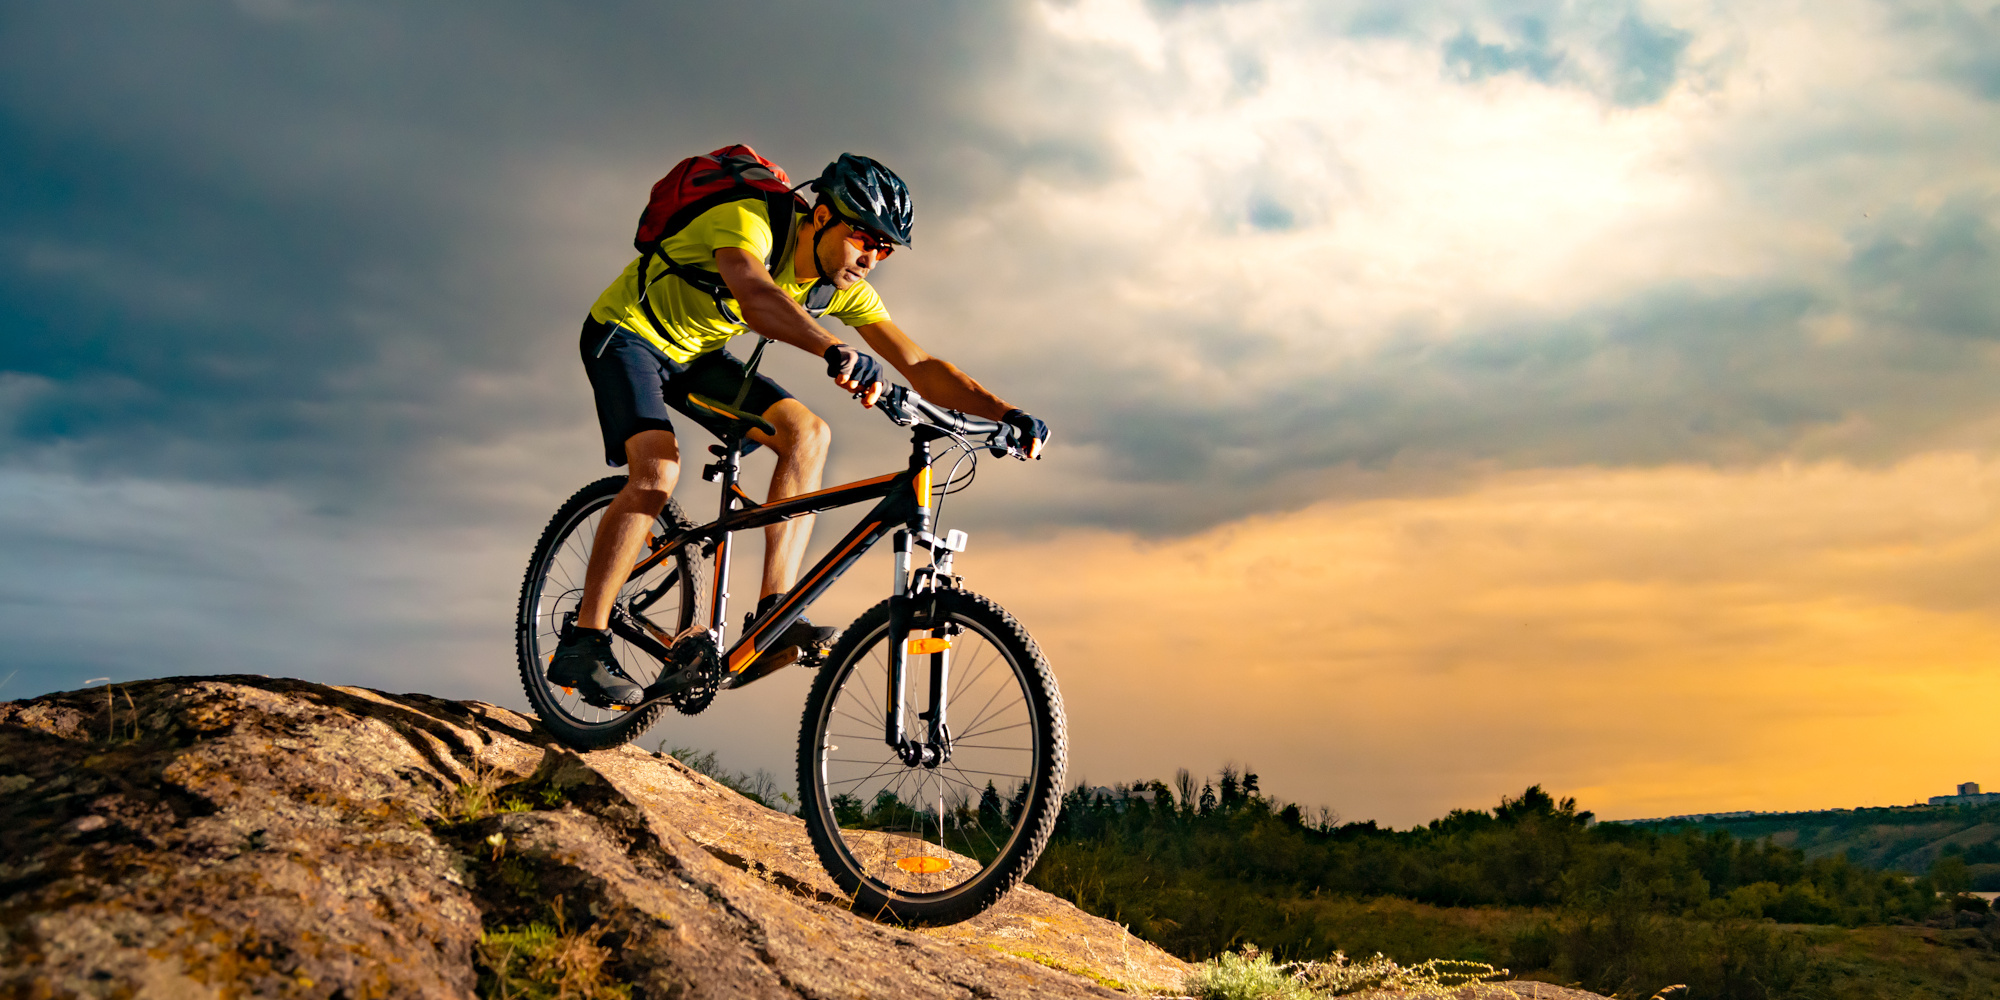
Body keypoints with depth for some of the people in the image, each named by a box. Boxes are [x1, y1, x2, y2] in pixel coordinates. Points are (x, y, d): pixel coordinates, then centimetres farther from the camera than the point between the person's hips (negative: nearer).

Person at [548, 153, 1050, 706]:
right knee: (658, 468, -29)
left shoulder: (844, 288, -12)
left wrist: (1006, 412, -30)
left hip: (694, 354, 6)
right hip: (626, 333, -6)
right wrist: (837, 350, -71)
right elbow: (755, 297, -54)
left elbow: (921, 367, -15)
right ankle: (581, 643, -18)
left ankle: (774, 613, -17)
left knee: (807, 432, -16)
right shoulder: (746, 220, -31)